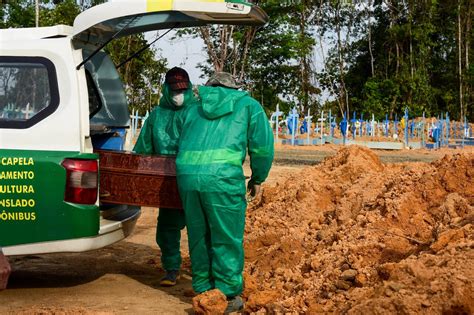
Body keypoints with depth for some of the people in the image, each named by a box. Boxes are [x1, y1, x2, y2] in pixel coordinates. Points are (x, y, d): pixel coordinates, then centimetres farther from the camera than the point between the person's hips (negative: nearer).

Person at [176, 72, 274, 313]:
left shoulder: (193, 110, 29)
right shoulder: (247, 104, 19)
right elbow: (262, 145, 11)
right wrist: (258, 178, 22)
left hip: (186, 173, 4)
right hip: (222, 175, -4)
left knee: (198, 236, 15)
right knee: (226, 238, 5)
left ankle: (203, 290, 24)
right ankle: (228, 295, 9)